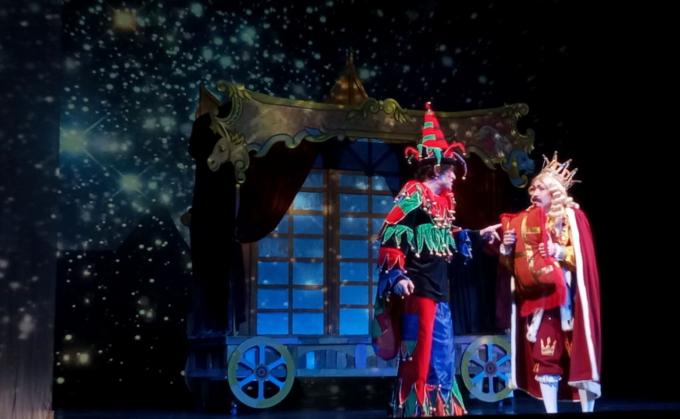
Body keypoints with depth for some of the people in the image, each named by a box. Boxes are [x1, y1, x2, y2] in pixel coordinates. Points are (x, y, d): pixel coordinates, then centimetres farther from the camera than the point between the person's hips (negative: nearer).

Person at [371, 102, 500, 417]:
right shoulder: (414, 195, -10)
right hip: (418, 293, -10)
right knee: (419, 359, -7)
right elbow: (390, 237, -18)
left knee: (442, 358, 14)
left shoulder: (442, 201, 16)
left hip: (438, 293, 10)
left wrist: (479, 234, 31)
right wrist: (397, 276, -27)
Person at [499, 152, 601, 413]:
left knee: (578, 354, -5)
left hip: (565, 297, -4)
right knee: (543, 356, 1)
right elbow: (514, 264, 15)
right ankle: (550, 411, 5)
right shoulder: (524, 221, 13)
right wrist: (507, 248, -4)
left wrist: (559, 251, -22)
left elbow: (584, 255, -7)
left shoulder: (571, 216, 0)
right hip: (536, 297, 4)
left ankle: (587, 409, 2)